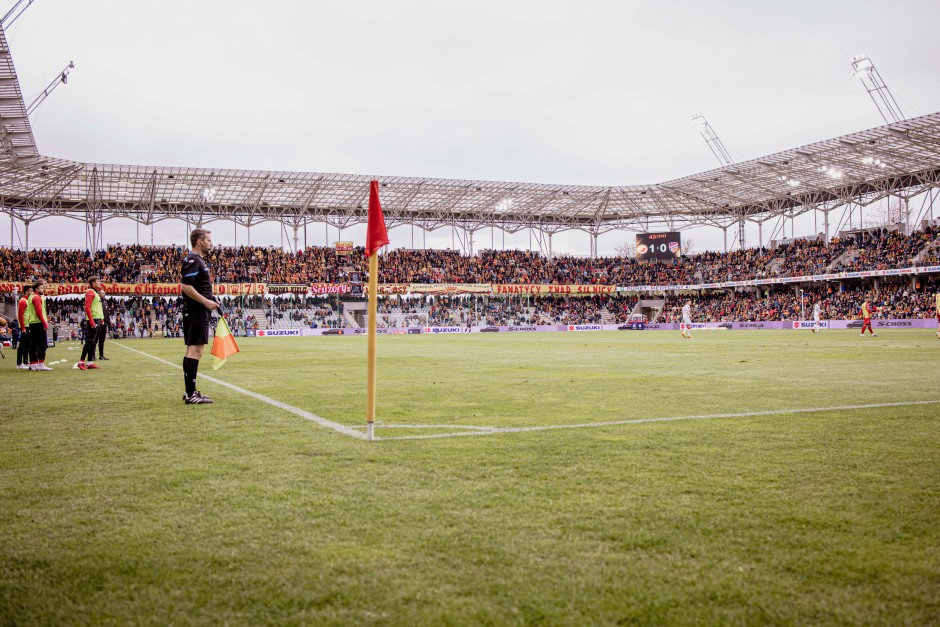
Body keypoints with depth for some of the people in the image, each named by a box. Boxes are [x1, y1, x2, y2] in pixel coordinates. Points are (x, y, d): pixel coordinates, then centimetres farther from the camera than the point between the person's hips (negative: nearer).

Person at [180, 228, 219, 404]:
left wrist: (210, 300, 14)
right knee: (195, 351, -12)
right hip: (197, 312, -11)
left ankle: (191, 392, 17)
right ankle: (191, 394, -13)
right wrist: (206, 301, -19)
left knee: (192, 351, 12)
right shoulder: (193, 260, -12)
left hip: (198, 313, 11)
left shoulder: (198, 260, 19)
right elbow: (185, 286, -21)